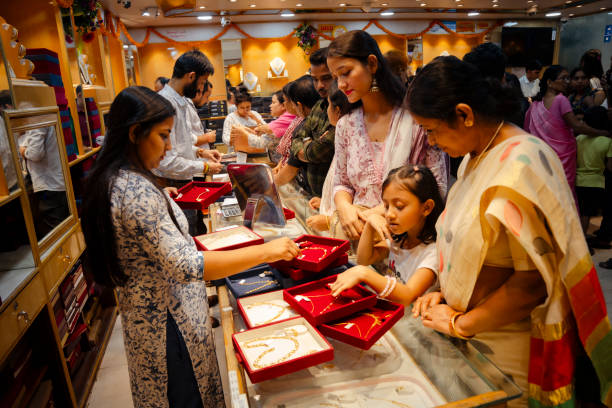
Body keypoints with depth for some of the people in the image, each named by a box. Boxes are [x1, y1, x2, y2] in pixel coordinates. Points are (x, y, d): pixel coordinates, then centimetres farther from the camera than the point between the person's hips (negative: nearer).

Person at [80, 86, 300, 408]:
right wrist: (266, 252, -33)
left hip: (140, 307, 9)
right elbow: (187, 266, -35)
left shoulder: (110, 180, 1)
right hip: (168, 317, -9)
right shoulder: (137, 190, -29)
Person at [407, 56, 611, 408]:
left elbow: (534, 282, -25)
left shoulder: (521, 167, -25)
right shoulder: (477, 153, 3)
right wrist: (446, 293, 0)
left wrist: (460, 323, -14)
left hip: (510, 352, -7)